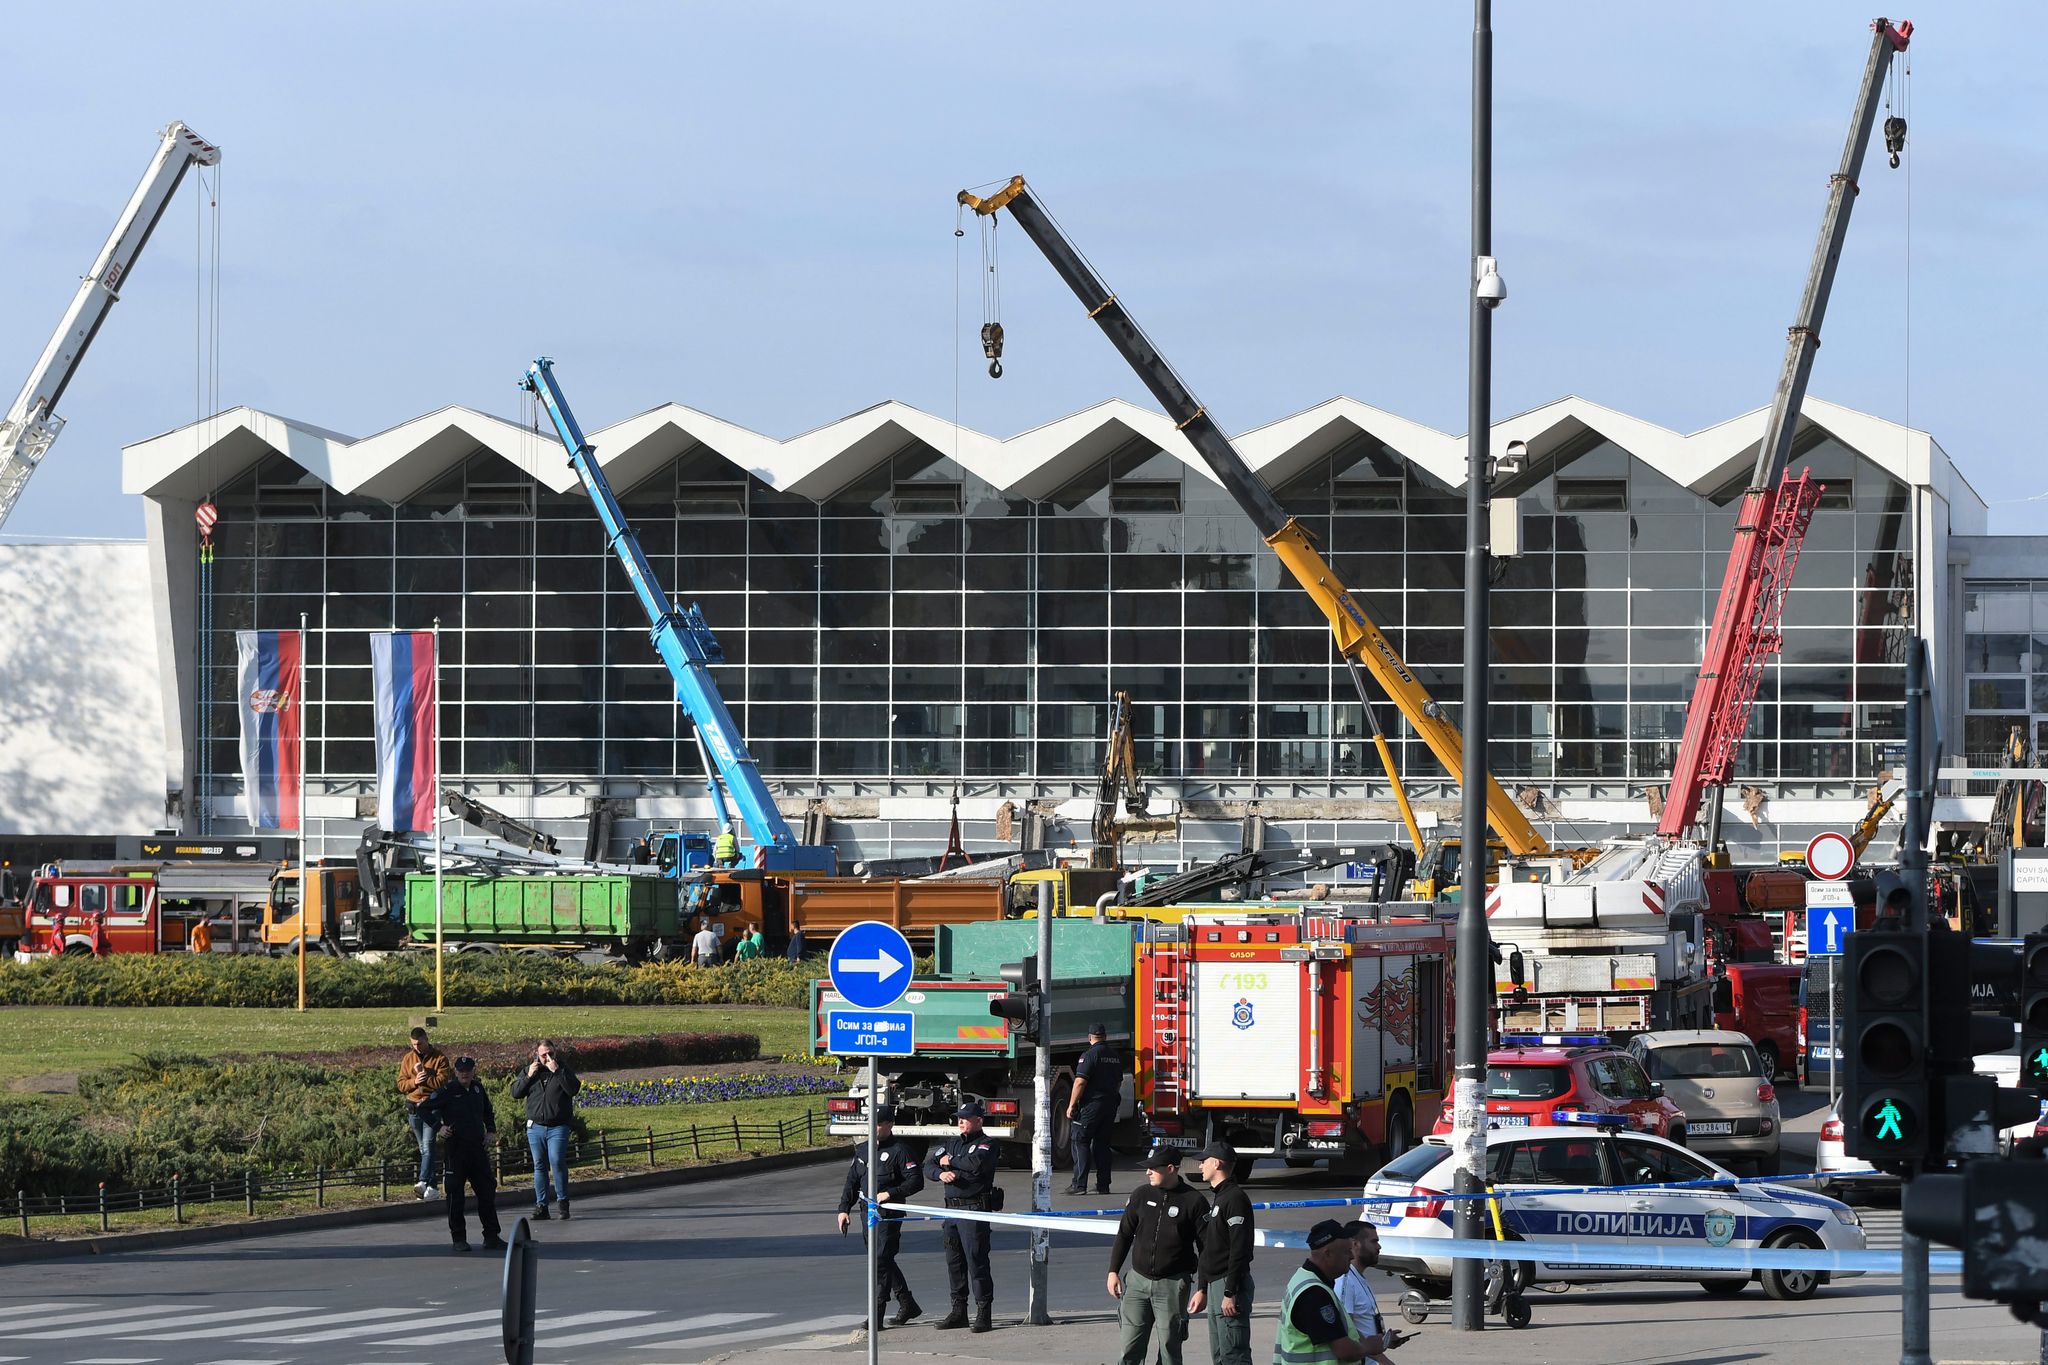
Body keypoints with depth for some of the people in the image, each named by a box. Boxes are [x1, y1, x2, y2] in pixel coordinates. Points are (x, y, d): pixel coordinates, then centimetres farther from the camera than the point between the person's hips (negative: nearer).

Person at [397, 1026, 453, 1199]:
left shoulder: (439, 1059, -1)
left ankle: (423, 1182, -26)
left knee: (428, 1146, -16)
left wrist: (424, 1077, -11)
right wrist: (414, 1082, -11)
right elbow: (401, 1084, 7)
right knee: (423, 1149, 8)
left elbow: (442, 1081, -13)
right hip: (413, 1107, 5)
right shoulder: (408, 1059, 12)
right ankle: (431, 1185, 13)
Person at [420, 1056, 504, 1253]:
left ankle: (491, 1237, 13)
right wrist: (439, 1127, -14)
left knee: (487, 1192, 6)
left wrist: (491, 1131, 13)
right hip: (455, 1149, -5)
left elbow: (487, 1112, 27)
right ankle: (459, 1239, 7)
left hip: (478, 1148, 5)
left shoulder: (478, 1089, 11)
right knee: (455, 1195, -1)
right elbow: (425, 1109, -4)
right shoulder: (447, 1091, -6)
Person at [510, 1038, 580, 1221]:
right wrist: (528, 1076, -6)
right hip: (535, 1126, 3)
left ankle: (562, 1200, -3)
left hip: (558, 1128, -3)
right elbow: (515, 1093, 6)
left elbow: (573, 1088, -13)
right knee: (539, 1165, 4)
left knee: (557, 1161, -17)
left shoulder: (563, 1069, 3)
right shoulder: (529, 1070, 10)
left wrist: (557, 1071, -17)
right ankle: (541, 1206, 8)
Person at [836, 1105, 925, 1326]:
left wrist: (890, 1194, -21)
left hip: (889, 1214, -8)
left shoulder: (900, 1151, -8)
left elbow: (916, 1181, -12)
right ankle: (907, 1304, 27)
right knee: (883, 1261, 14)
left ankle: (877, 1314, -8)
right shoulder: (862, 1150, 14)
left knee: (881, 1261, -10)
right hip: (867, 1213, 8)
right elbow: (852, 1181, 17)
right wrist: (844, 1208, 8)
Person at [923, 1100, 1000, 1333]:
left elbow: (976, 1163, -23)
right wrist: (941, 1173, -9)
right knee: (954, 1261, 9)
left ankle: (983, 1312, -6)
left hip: (975, 1209, -7)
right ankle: (958, 1311, 17)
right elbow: (928, 1165, 14)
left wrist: (951, 1161, -8)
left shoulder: (986, 1145, -3)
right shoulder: (952, 1143, 18)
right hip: (952, 1208, 7)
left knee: (976, 1261, -9)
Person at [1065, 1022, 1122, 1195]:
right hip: (1111, 1105, 7)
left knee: (1079, 1141, -4)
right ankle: (1103, 1185, 11)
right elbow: (1119, 1082, 21)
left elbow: (1080, 1082, -17)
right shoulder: (1114, 1055, 12)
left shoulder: (1090, 1055, -12)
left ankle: (1079, 1183, -13)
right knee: (1102, 1143, 13)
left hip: (1092, 1105, -7)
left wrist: (1071, 1105, -13)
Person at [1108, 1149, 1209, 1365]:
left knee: (1169, 1347, 1)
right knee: (1129, 1347, 1)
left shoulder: (1194, 1202, -6)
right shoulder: (1141, 1195, 5)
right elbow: (1124, 1235, 14)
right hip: (1138, 1281, 3)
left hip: (1172, 1284, -3)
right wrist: (1113, 1271, 8)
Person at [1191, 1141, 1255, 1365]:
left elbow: (1240, 1250, -19)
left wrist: (1230, 1293, -22)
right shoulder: (1216, 1199, 18)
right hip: (1214, 1285, 10)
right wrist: (1201, 1289, 23)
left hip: (1230, 1284, -10)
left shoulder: (1236, 1199, -13)